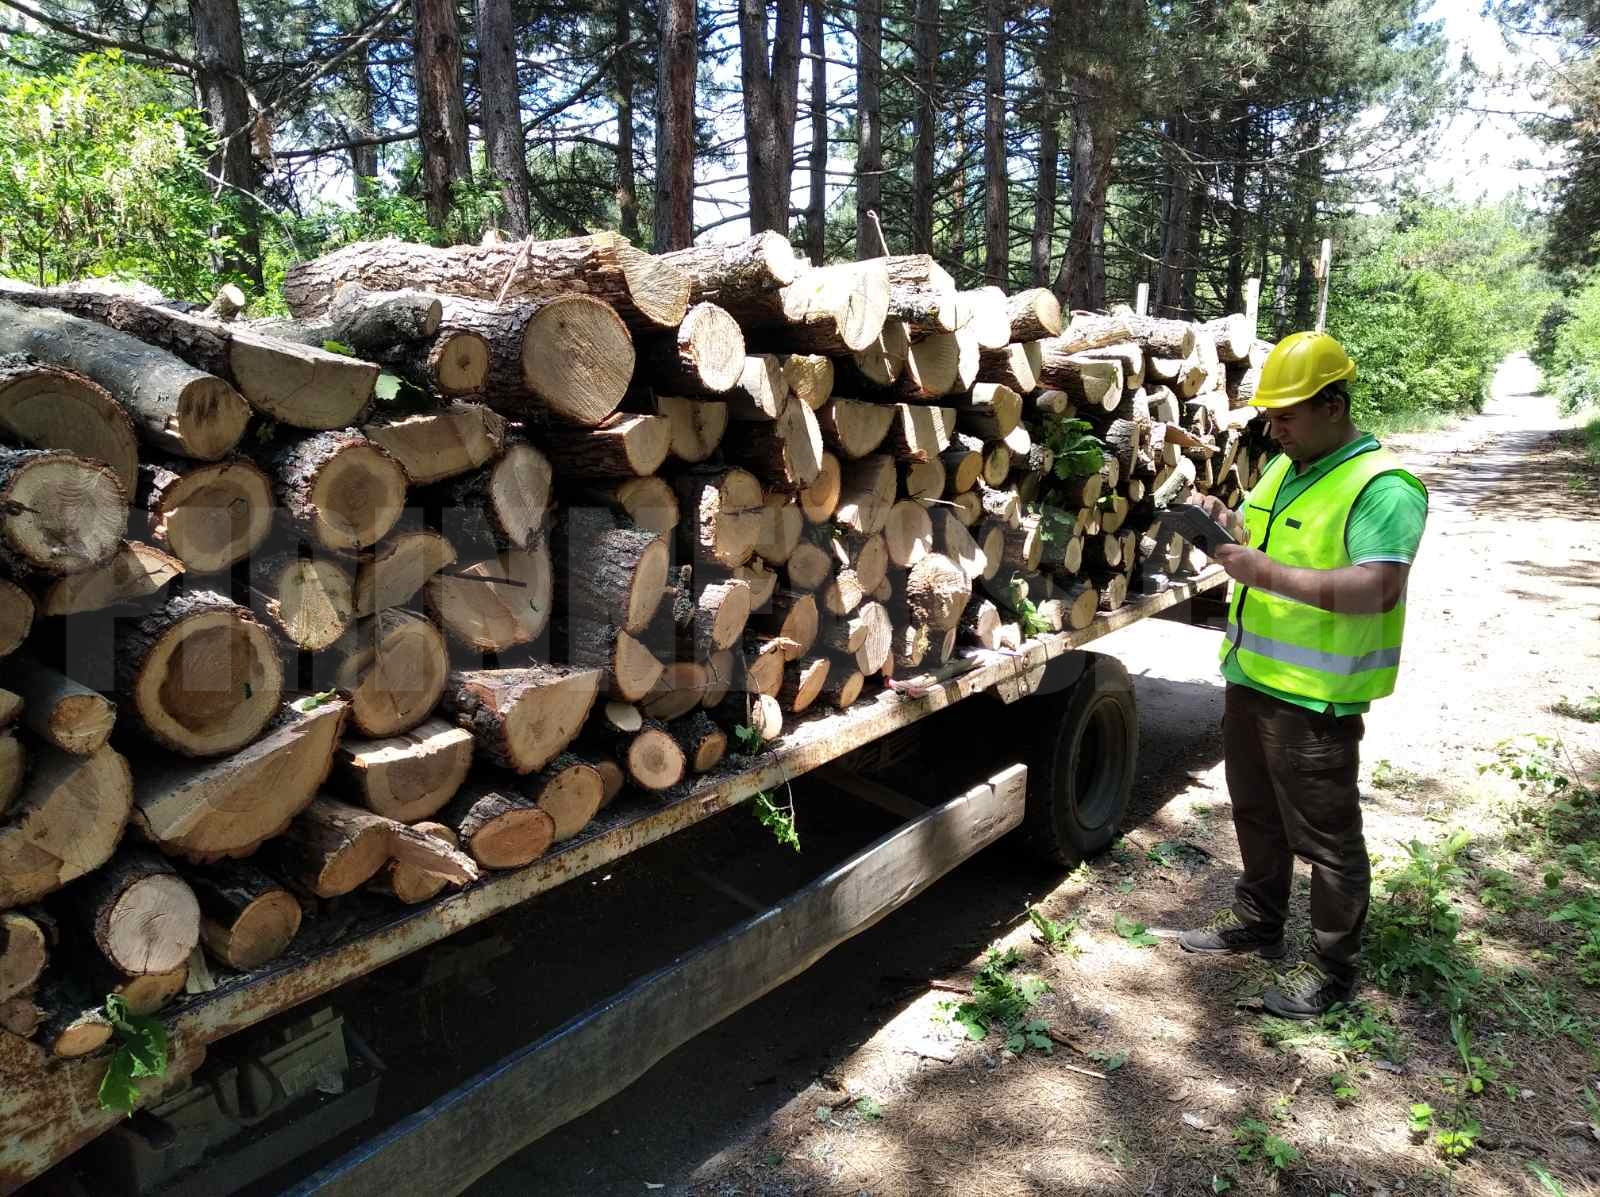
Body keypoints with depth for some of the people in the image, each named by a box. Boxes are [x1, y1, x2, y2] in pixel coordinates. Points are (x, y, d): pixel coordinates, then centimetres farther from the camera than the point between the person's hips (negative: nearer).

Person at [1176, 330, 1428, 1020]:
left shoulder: (1381, 486, -18)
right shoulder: (1284, 466, 10)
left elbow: (1379, 589, -30)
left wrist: (1270, 574, -32)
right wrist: (1229, 526, 0)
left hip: (1315, 696, -9)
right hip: (1250, 678, 9)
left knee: (1325, 837, 6)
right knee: (1256, 814, 23)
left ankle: (1332, 968, 23)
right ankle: (1257, 921, 42)